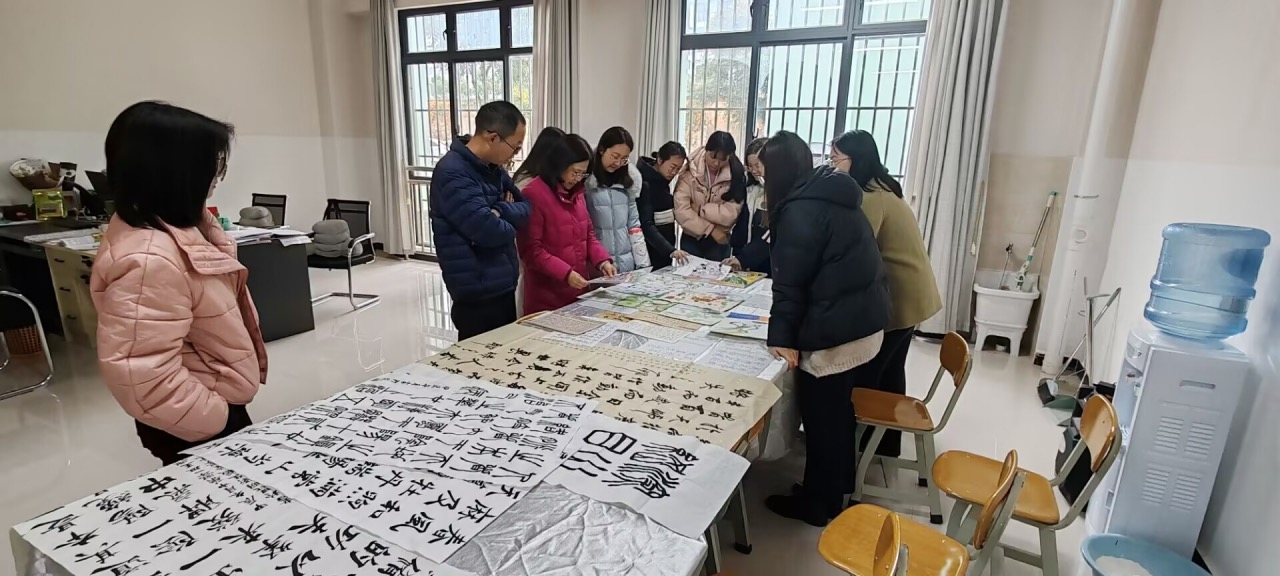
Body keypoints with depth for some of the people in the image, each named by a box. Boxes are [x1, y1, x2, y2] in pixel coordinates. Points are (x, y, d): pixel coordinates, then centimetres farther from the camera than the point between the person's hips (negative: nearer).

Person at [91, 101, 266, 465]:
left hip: (216, 406, 10)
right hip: (196, 428, -10)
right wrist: (216, 421, -22)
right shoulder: (150, 258, -30)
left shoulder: (174, 229, 2)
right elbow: (139, 375, -32)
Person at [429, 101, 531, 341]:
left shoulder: (493, 168, 8)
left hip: (502, 285, 9)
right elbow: (490, 230, -27)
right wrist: (510, 224, -5)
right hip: (479, 293, -9)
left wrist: (500, 211, -15)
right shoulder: (452, 173, -20)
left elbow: (526, 208, 5)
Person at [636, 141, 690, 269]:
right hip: (650, 253, -8)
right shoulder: (644, 183, -16)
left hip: (664, 251, 8)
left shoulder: (663, 181, 8)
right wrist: (671, 250, -35)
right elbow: (646, 225, -25)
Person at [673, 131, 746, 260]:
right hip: (691, 238, 0)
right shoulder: (690, 171, -12)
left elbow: (731, 213, -15)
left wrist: (700, 209, -15)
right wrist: (710, 229, -18)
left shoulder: (736, 174, -8)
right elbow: (681, 210, -18)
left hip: (720, 240, 1)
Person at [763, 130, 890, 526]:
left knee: (821, 416, 5)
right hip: (864, 319, 10)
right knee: (838, 410, 22)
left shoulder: (800, 209, -16)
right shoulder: (832, 196, 13)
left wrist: (781, 335, -12)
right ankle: (837, 487, 39)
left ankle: (818, 503, 22)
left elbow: (790, 281, -18)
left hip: (835, 329, -10)